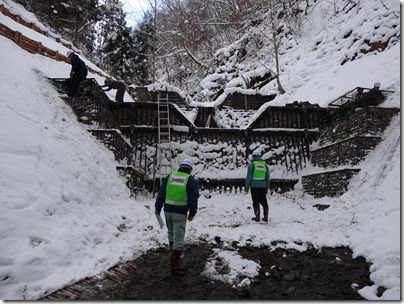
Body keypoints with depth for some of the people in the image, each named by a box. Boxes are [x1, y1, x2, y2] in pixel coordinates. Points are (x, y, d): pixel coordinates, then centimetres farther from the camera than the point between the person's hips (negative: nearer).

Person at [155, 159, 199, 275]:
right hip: (180, 212, -4)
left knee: (171, 233, 23)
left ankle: (174, 255, 38)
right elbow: (193, 199, -5)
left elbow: (161, 193, 7)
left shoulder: (169, 176, 7)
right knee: (178, 237, -1)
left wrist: (158, 207, 13)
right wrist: (192, 213, 4)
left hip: (168, 210, 5)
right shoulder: (190, 180, -3)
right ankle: (175, 264, 0)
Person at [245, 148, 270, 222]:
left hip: (254, 186, -4)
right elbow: (267, 177, 9)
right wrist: (267, 187, 17)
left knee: (256, 202, 6)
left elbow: (249, 177, -9)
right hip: (262, 186, 4)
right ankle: (265, 216, 15)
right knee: (263, 201, 13)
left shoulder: (252, 164, -9)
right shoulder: (265, 164, 4)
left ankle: (257, 216, 9)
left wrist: (247, 187, -2)